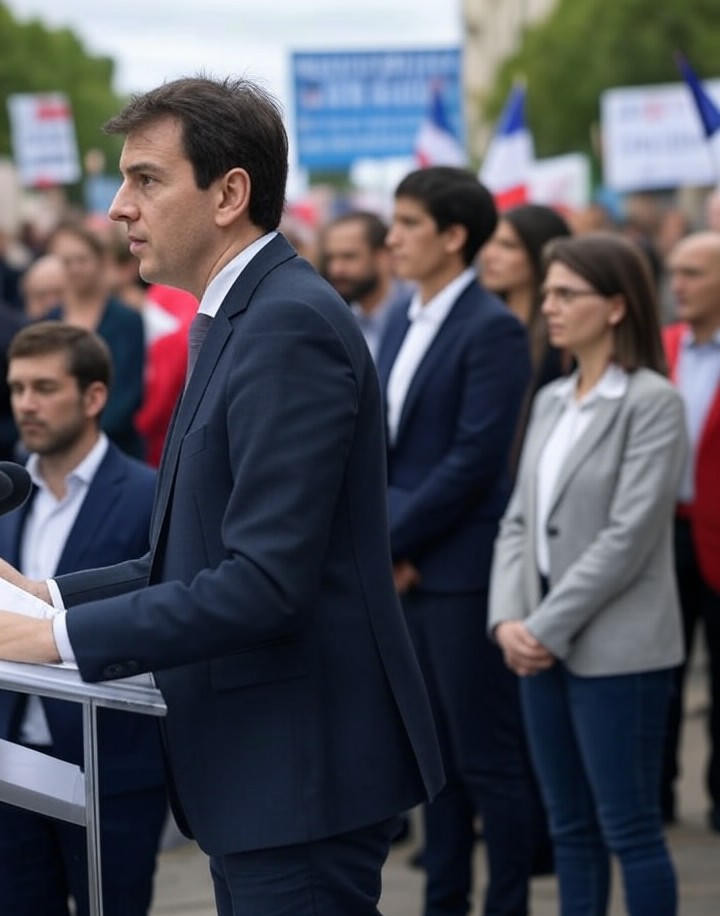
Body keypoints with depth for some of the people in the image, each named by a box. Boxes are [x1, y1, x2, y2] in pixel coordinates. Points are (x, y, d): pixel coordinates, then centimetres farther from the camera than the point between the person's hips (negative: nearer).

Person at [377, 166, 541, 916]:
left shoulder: (492, 330, -13)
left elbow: (475, 459, -18)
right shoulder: (402, 320, 12)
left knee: (488, 754, 0)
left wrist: (393, 541, -14)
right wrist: (382, 538, 0)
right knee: (436, 749, 14)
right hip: (400, 566, 8)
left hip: (460, 567, -8)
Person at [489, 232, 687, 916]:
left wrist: (549, 626, -15)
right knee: (571, 829, 12)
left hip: (616, 648, -7)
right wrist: (508, 619, -4)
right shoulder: (551, 401, 12)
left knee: (629, 830, -2)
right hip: (543, 646, 7)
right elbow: (520, 520, 11)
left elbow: (630, 534, -16)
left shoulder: (652, 402, -10)